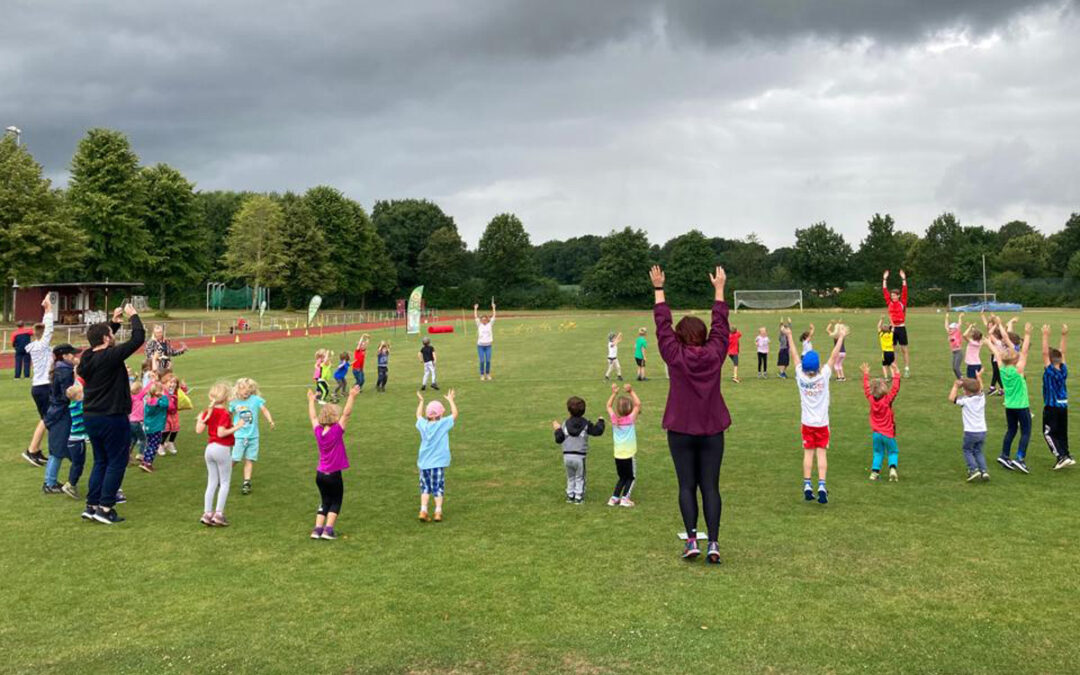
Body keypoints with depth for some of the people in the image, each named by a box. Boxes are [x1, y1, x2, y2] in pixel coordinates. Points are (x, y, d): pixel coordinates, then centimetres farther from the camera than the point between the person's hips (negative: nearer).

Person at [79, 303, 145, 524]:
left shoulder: (87, 357, 5)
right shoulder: (111, 356, -19)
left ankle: (91, 506, 18)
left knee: (101, 461, 18)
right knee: (117, 462, 2)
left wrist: (115, 321, 24)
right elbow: (138, 338, -16)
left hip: (90, 416, 8)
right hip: (112, 418, -8)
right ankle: (105, 508, 2)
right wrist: (133, 316, -1)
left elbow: (102, 342, 27)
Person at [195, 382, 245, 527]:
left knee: (212, 483, 13)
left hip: (209, 448, 7)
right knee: (225, 482, 5)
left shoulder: (208, 412, 5)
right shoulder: (224, 413, -16)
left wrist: (199, 419, 20)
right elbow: (221, 433, -23)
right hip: (222, 449, -7)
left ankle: (207, 513, 11)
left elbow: (199, 430, 2)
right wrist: (236, 427, -18)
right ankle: (218, 514, 1)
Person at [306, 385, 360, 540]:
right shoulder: (336, 431, -17)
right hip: (334, 475, -5)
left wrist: (311, 400, 26)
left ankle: (318, 528, 6)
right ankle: (328, 529, 1)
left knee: (325, 502, 16)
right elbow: (347, 414, -23)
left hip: (320, 474, 5)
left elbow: (312, 417, 14)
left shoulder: (318, 431, -3)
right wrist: (351, 397, -23)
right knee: (336, 502, 10)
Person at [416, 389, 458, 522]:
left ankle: (423, 511, 5)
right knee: (438, 488, 5)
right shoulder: (443, 424, -10)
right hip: (438, 463, -3)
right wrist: (450, 400, 10)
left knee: (425, 487, 13)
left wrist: (421, 401, 31)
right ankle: (438, 512, 4)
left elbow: (419, 415, 21)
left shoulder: (423, 425, 0)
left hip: (423, 463, 3)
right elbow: (455, 414, -1)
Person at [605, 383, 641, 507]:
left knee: (622, 477, 18)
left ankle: (614, 497, 9)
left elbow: (608, 406, 13)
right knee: (630, 477, 11)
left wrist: (614, 393, 12)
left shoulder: (614, 419, -2)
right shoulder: (630, 419, -11)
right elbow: (638, 404, -8)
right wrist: (631, 391, -10)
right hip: (629, 455, -4)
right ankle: (625, 498, -3)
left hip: (618, 455, 4)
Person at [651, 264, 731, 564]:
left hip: (681, 431, -1)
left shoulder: (675, 356, -9)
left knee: (687, 486, 6)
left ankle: (692, 540, 1)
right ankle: (713, 543, -1)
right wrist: (719, 289, 19)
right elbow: (720, 324, 8)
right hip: (712, 431, 2)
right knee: (710, 487, 4)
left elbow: (663, 325, 0)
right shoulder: (715, 354, -5)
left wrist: (658, 289, 9)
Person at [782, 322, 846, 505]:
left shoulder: (801, 377, -10)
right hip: (822, 423, -1)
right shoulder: (823, 376, -14)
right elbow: (834, 356, -9)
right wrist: (841, 337, -2)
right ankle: (821, 486, -9)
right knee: (822, 453, 1)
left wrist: (789, 336, 10)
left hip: (807, 423, 2)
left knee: (808, 453, 7)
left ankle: (807, 486, 4)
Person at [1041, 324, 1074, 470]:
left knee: (1048, 433, -2)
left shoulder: (1050, 370, -15)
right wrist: (1064, 336, 7)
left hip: (1051, 407, -6)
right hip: (1063, 405, 6)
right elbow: (1062, 353, 8)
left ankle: (1061, 456, -13)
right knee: (1062, 433, 15)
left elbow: (1045, 353, -19)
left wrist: (1046, 336, -20)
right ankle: (1066, 455, 15)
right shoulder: (1063, 370, 0)